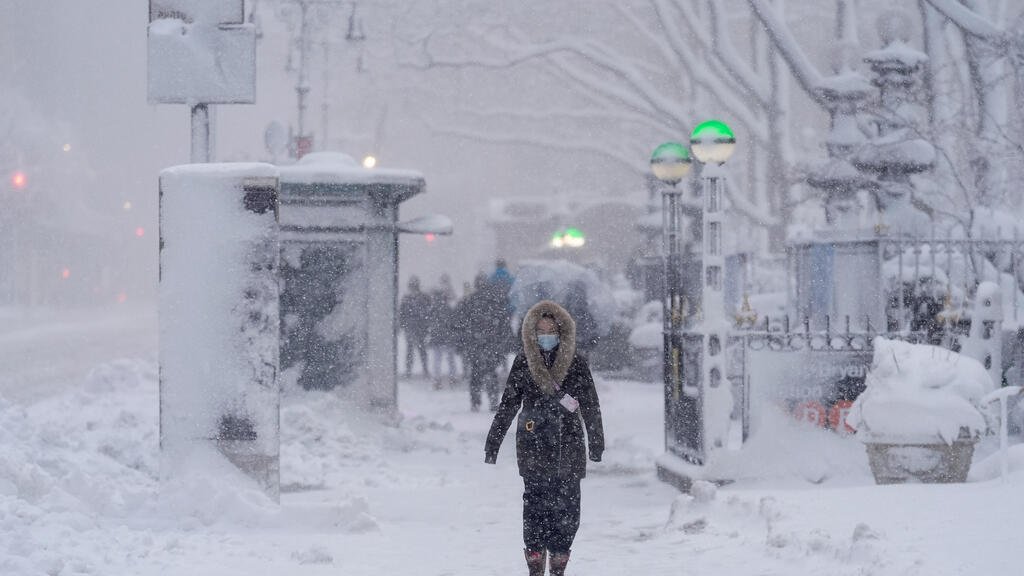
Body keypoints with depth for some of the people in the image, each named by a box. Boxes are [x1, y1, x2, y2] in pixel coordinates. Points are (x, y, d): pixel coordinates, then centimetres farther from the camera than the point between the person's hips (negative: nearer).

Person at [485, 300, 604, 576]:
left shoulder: (576, 363, 4)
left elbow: (591, 406, 9)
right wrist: (492, 443, 9)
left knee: (567, 507, -1)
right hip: (533, 447, 0)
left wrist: (597, 443, 8)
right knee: (535, 506, -5)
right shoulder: (523, 362, 5)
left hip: (568, 446, 0)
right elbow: (507, 405, 10)